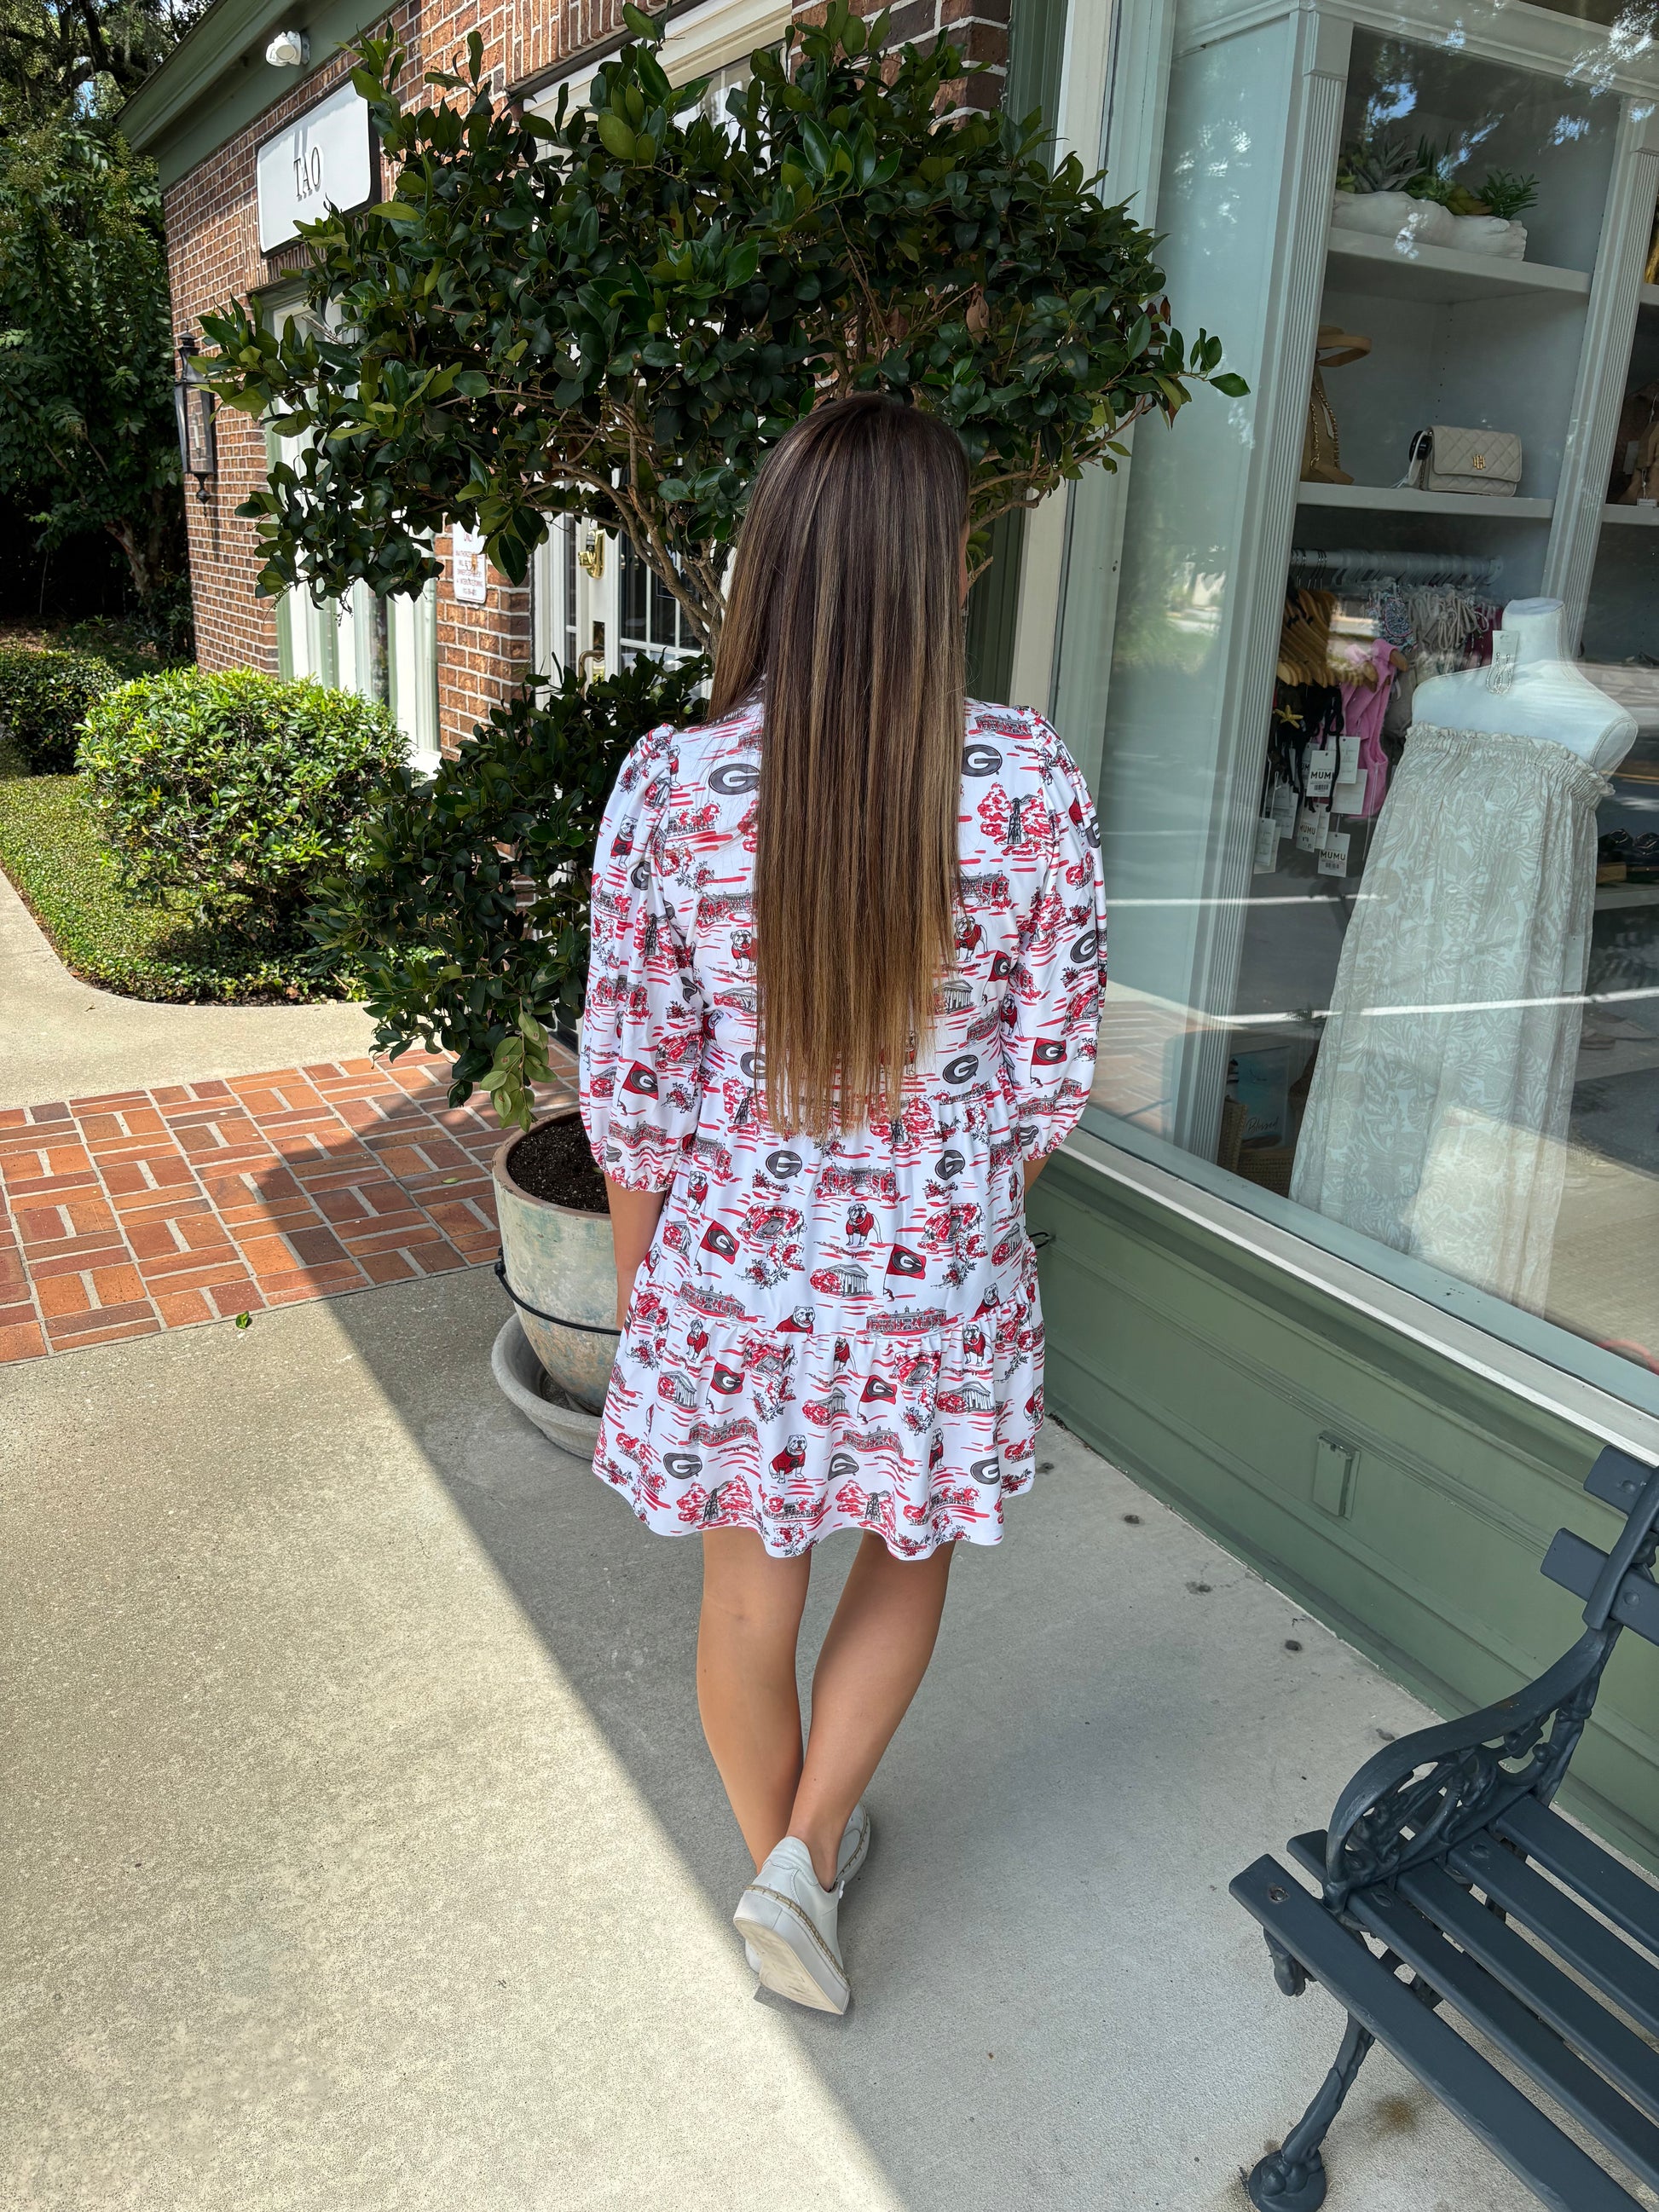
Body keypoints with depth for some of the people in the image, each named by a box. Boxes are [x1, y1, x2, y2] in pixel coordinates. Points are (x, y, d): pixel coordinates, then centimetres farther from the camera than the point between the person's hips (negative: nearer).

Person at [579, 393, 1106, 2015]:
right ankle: (808, 1851, 29)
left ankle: (782, 1855, 46)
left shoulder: (672, 786, -16)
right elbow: (1052, 1072, -8)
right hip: (939, 1287, 0)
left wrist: (636, 1270, 8)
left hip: (728, 1282, 1)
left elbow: (631, 1080, -9)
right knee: (907, 1555, 30)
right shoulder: (1030, 785, -16)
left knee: (750, 1592, 23)